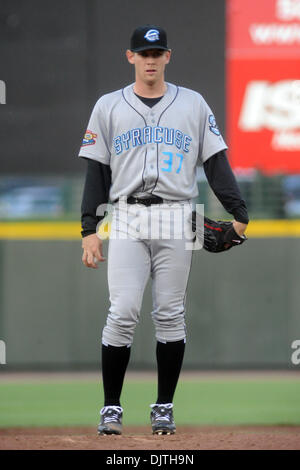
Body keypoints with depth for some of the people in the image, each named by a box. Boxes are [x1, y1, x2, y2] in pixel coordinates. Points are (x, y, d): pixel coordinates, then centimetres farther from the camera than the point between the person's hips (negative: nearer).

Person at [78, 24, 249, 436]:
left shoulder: (193, 105, 9)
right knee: (123, 314, -9)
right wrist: (89, 229, -1)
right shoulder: (109, 107, 8)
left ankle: (164, 408, 10)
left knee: (171, 316, 2)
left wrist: (238, 213, -5)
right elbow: (96, 171, 6)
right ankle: (111, 408, -2)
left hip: (177, 221, 1)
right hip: (128, 220, -1)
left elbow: (216, 162, 6)